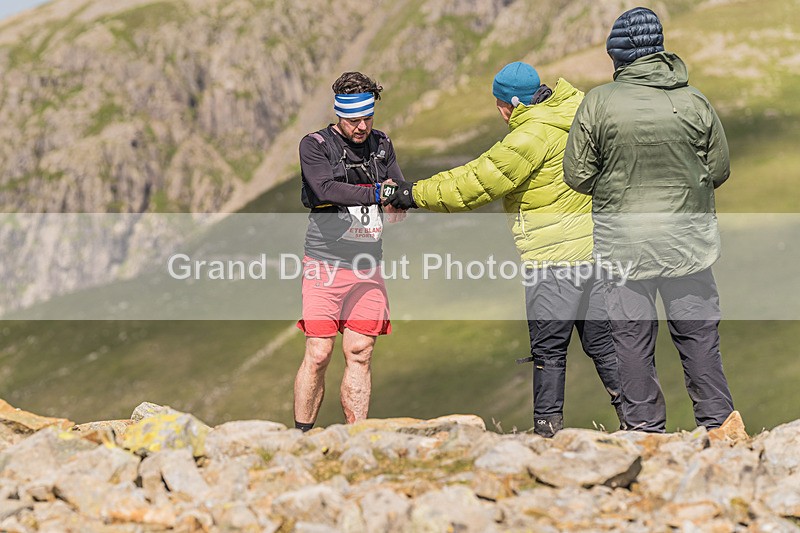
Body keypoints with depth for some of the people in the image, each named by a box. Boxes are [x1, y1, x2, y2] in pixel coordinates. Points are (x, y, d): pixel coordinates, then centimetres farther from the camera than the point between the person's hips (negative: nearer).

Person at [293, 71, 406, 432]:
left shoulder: (381, 145, 13)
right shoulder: (315, 145, -3)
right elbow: (327, 189, -20)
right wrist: (376, 192, -25)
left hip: (366, 269, 4)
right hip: (325, 266, -4)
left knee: (359, 355, 4)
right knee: (318, 355, -7)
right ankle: (301, 435, 3)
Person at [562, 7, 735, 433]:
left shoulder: (598, 102, -10)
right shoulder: (694, 102, -5)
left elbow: (578, 176, -5)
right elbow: (719, 170, 4)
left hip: (624, 242, -1)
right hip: (687, 239, 1)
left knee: (632, 338, 9)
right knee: (699, 334, 12)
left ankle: (645, 426, 14)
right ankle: (716, 421, 16)